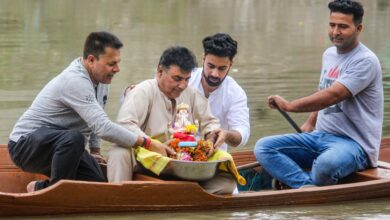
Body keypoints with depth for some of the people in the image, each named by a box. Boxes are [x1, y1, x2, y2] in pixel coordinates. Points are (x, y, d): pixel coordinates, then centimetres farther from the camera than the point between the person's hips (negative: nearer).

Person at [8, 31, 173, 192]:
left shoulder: (101, 76, 2)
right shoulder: (75, 81, -28)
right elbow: (103, 128, -35)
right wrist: (147, 143, -32)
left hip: (62, 144, 9)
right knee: (73, 138, -39)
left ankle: (42, 187, 9)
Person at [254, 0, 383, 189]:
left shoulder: (365, 61, -13)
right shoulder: (329, 54, 15)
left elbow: (331, 96, -22)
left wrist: (289, 106, -17)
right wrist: (309, 123, 13)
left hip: (353, 143, -9)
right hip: (319, 136, 9)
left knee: (326, 164, -43)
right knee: (263, 148, -10)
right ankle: (309, 186, -29)